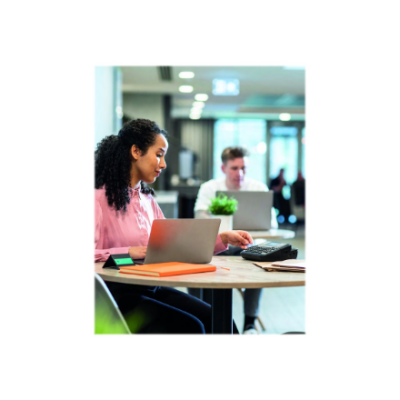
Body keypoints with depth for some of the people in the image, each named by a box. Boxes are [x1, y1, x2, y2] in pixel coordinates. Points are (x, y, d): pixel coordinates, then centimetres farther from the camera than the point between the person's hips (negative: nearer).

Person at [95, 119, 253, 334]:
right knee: (189, 326, -23)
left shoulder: (147, 199, 16)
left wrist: (222, 239, 6)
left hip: (151, 289, 7)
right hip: (118, 294, -7)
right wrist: (129, 252, -27)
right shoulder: (100, 197, -9)